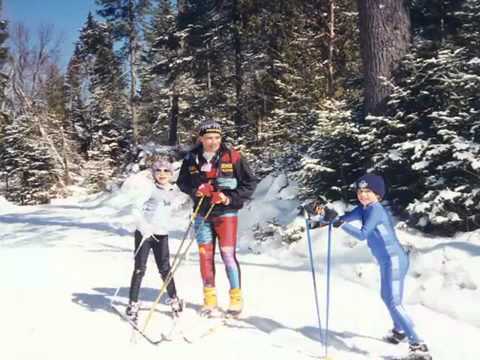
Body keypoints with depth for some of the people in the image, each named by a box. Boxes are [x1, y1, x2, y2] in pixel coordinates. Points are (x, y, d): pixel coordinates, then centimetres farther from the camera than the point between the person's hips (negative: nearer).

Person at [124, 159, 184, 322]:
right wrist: (144, 226, -27)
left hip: (162, 234, 4)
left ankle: (174, 300, 25)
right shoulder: (150, 188, -6)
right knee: (140, 269, 0)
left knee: (165, 269, 8)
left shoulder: (174, 191, 9)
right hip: (144, 233, -4)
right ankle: (133, 304, 10)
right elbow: (136, 207, -14)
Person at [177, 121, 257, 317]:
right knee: (205, 255, 6)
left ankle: (236, 297, 7)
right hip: (202, 214, 3)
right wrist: (195, 190, -9)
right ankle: (209, 299, 17)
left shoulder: (232, 157, -7)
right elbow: (182, 182, 12)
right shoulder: (191, 159, 1)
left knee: (228, 254, -7)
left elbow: (250, 182, -2)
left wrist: (231, 198, -13)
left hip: (226, 212, -3)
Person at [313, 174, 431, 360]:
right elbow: (344, 218, 5)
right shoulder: (364, 208, 6)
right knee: (387, 296, 29)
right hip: (387, 261, 11)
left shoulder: (376, 209, -19)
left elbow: (362, 234, -27)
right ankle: (399, 331, 51)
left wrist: (339, 222, -31)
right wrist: (327, 216, -12)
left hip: (394, 260, -11)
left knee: (394, 303, -15)